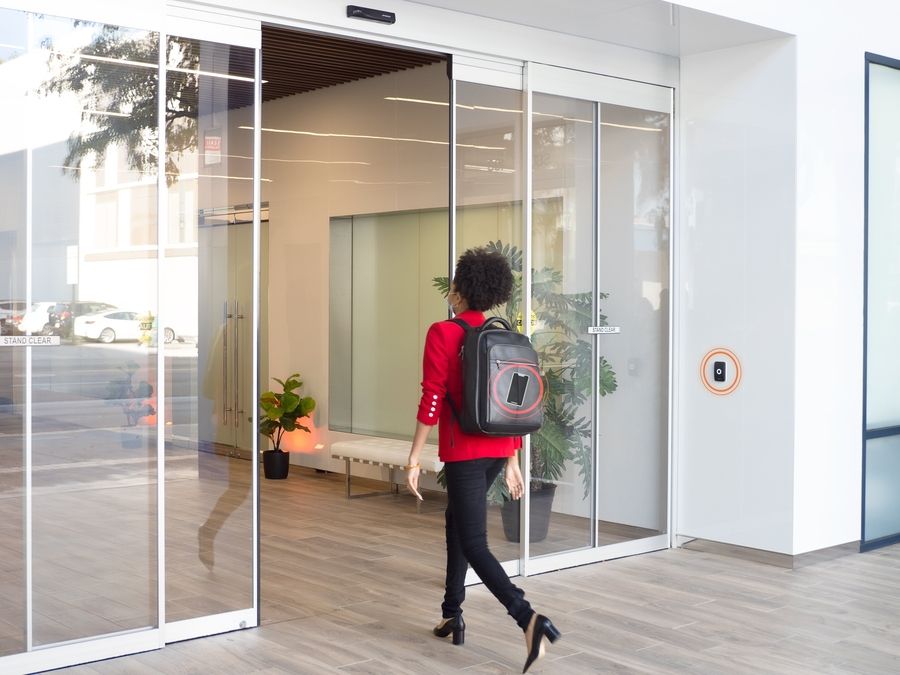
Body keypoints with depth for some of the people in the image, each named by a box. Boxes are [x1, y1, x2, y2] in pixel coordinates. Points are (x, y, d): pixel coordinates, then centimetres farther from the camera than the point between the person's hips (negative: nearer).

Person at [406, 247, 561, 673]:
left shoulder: (443, 333, -10)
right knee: (457, 520, 25)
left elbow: (432, 401, -15)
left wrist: (413, 460, -11)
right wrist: (512, 461, 16)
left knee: (474, 543, -5)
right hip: (499, 449, 7)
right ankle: (452, 613, 29)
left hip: (464, 451, -7)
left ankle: (529, 620, -22)